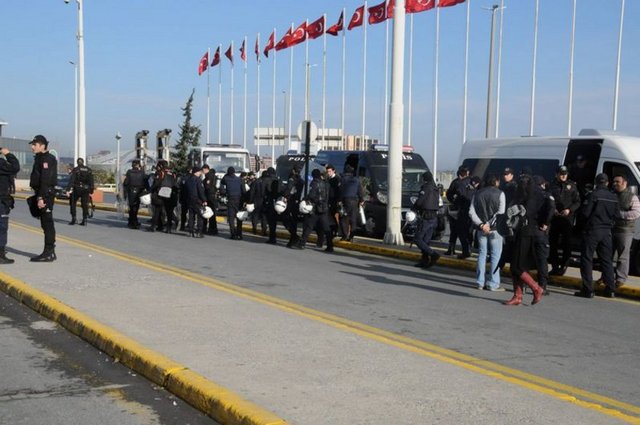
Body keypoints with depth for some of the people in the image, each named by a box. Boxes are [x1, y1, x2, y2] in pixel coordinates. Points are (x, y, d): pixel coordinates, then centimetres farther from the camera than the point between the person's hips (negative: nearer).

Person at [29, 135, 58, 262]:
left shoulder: (46, 159, -13)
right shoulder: (40, 158, 19)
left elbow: (45, 180, -21)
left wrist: (41, 197, -26)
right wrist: (38, 196, 20)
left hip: (46, 194, -10)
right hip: (42, 194, 10)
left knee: (47, 223, -8)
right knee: (46, 224, 12)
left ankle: (48, 253, -6)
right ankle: (49, 252, 18)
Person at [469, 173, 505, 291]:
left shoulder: (477, 194, 8)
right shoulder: (500, 194, -3)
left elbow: (472, 212, -1)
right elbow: (501, 212, -14)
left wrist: (481, 224, -10)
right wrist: (489, 224, -13)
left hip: (481, 228, 4)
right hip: (495, 228, -4)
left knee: (482, 254, 12)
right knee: (496, 255, 1)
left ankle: (480, 282, 12)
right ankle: (493, 284, -2)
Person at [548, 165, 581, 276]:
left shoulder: (571, 185, 5)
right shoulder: (552, 186, 6)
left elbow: (577, 202, 5)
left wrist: (569, 210, -11)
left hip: (568, 218, -1)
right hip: (554, 218, 1)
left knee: (566, 244, -1)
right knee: (553, 243, 5)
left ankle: (563, 266, 8)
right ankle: (555, 266, 15)